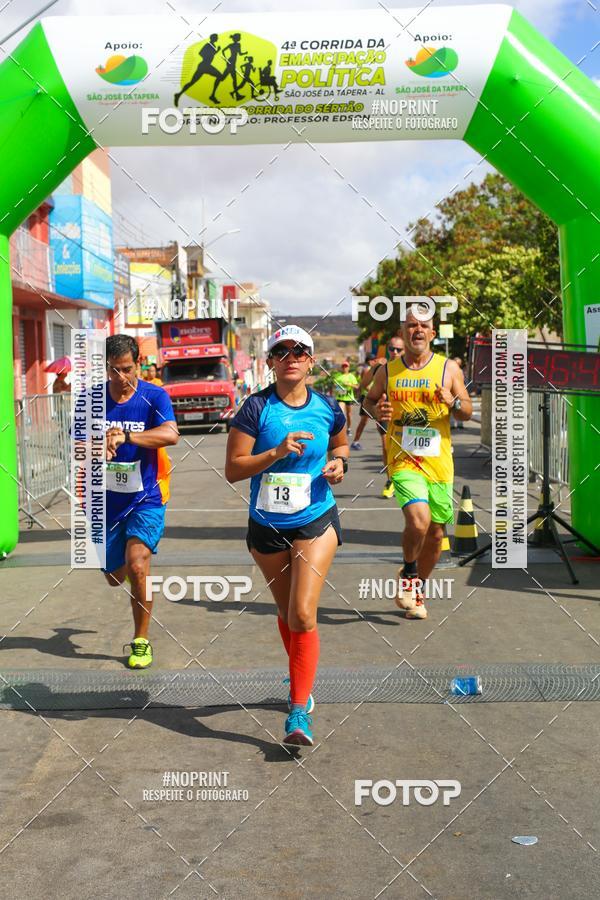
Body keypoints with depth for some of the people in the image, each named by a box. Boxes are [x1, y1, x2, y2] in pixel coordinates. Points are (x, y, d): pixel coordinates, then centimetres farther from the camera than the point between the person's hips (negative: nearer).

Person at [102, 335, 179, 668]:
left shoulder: (154, 396, -9)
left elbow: (171, 434, -26)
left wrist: (126, 436, -40)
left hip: (146, 497, -3)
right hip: (107, 500, 3)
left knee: (136, 564, -22)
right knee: (114, 577, 14)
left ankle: (142, 640, -5)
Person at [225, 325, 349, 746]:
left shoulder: (327, 407, -3)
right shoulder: (256, 408, -10)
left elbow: (340, 443, 18)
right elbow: (233, 469, -13)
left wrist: (339, 462, -3)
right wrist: (278, 452, -25)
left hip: (316, 523, -1)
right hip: (267, 526, 1)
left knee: (303, 615, -12)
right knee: (287, 613, 16)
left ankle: (299, 710, -4)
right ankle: (302, 679, 41)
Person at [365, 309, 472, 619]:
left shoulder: (448, 368, 3)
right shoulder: (388, 370, 4)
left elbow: (468, 412, 7)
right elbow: (369, 399, 19)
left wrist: (453, 402, -15)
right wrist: (377, 411, -5)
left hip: (439, 463, 2)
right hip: (403, 459, -2)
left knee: (435, 533, 9)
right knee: (418, 520, -24)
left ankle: (417, 589, 31)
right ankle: (408, 573, 5)